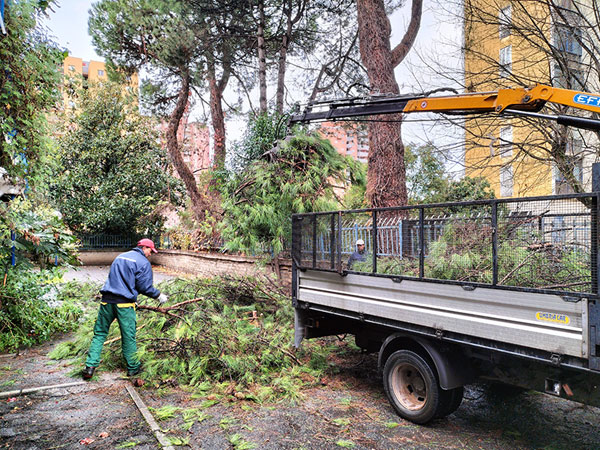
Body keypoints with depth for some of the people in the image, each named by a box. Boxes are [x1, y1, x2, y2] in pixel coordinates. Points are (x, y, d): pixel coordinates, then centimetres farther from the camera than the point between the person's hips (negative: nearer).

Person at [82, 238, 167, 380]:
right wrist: (159, 295, 11)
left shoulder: (120, 257, 20)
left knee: (99, 333, 11)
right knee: (128, 337, 4)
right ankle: (133, 368, 16)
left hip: (107, 300, 6)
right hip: (124, 304, -5)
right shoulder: (144, 263, -1)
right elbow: (145, 287, -5)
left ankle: (90, 367, 6)